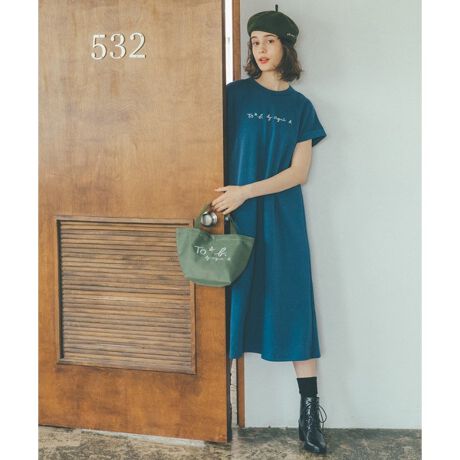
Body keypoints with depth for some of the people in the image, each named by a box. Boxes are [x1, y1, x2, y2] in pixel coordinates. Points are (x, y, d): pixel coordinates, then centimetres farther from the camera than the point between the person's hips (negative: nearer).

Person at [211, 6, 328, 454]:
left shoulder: (300, 106, 7)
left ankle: (310, 414, 4)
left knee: (294, 307, 0)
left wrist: (245, 192, -12)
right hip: (237, 215, -1)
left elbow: (298, 172, -1)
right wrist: (221, 199, -16)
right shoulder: (235, 94, 3)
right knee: (234, 303, 0)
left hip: (282, 219, 1)